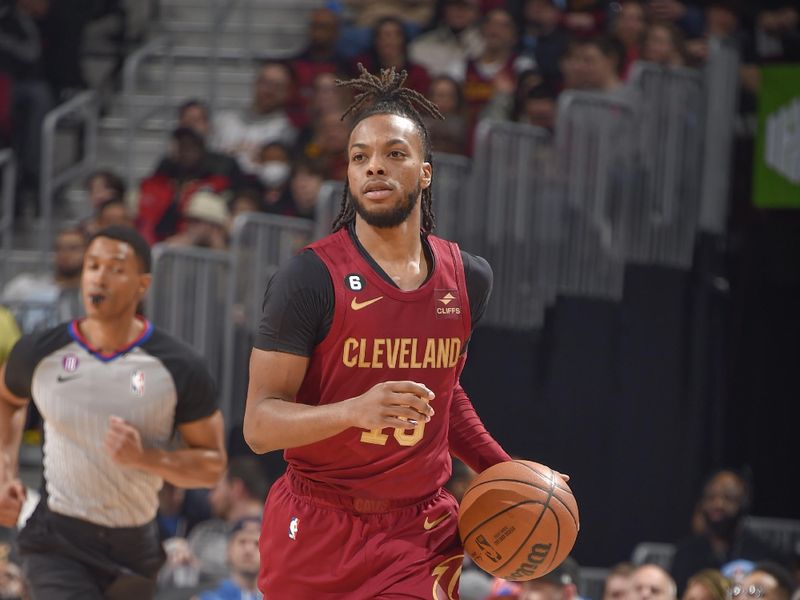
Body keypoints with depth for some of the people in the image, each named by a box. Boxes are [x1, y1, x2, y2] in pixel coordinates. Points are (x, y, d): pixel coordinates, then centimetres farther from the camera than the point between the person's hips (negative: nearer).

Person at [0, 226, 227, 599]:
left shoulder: (179, 369, -7)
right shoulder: (40, 354, -4)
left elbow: (213, 466, -2)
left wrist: (145, 457, -19)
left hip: (133, 550, 2)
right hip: (58, 544, -2)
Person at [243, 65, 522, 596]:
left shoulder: (468, 279, 6)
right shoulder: (311, 277, -11)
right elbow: (260, 425, -16)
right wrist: (355, 410, -32)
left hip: (419, 532, 3)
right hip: (316, 528, -3)